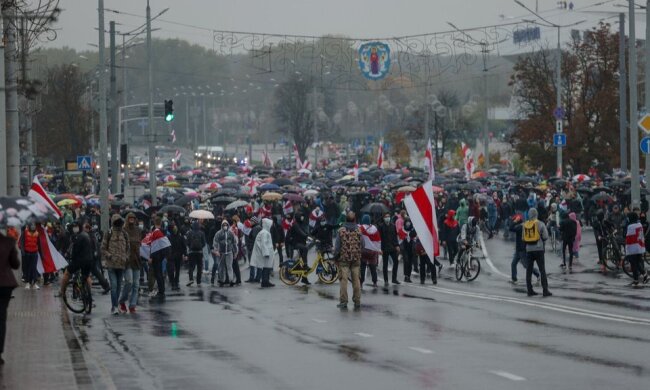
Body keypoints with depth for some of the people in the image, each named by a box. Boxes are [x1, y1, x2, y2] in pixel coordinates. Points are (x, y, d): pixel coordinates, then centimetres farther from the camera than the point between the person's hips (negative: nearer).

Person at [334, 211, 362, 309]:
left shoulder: (341, 231, -6)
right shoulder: (358, 231, -2)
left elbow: (338, 246, -4)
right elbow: (362, 245, 2)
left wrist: (335, 256, 9)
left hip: (344, 258, -2)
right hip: (356, 259, 2)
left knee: (344, 280, 0)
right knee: (356, 280, 8)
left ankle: (343, 302, -2)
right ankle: (357, 301, 10)